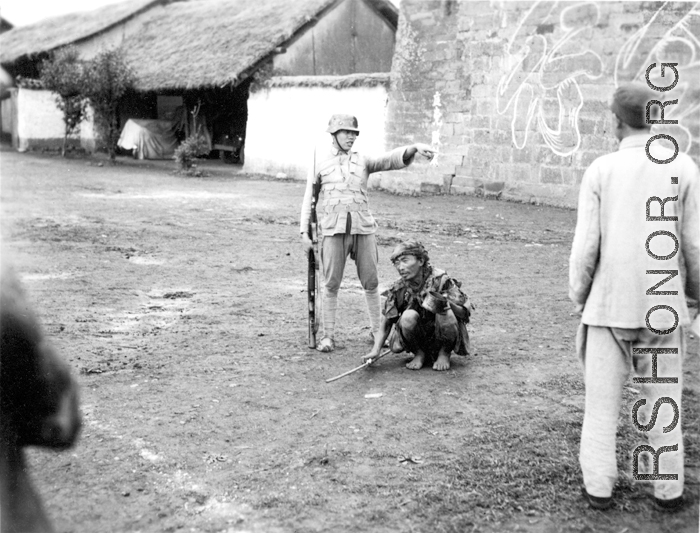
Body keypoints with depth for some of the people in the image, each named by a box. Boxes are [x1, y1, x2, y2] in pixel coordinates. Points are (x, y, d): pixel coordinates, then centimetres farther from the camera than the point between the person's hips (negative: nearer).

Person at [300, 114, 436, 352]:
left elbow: (391, 159, -3)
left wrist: (415, 147, -21)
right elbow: (308, 198, 9)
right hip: (333, 228, -2)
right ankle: (328, 335, 10)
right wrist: (305, 232, 2)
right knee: (331, 284, 0)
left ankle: (377, 330, 18)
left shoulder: (362, 160, 12)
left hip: (363, 227, 2)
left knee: (371, 282, 6)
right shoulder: (320, 160, 8)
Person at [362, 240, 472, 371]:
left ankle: (445, 352, -3)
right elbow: (386, 322, -6)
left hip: (442, 335, -1)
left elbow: (465, 313, -18)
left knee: (446, 312, -31)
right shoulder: (398, 289, -10)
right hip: (419, 337, 1)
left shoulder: (440, 280, -19)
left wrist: (447, 304, -39)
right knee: (408, 316, -29)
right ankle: (419, 353, -1)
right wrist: (376, 350, -19)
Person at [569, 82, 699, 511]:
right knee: (663, 398, 13)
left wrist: (579, 296, 8)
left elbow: (585, 246, -6)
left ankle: (599, 487, 15)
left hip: (609, 304, -1)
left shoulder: (601, 170, -6)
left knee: (603, 399, 10)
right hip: (664, 305, 1)